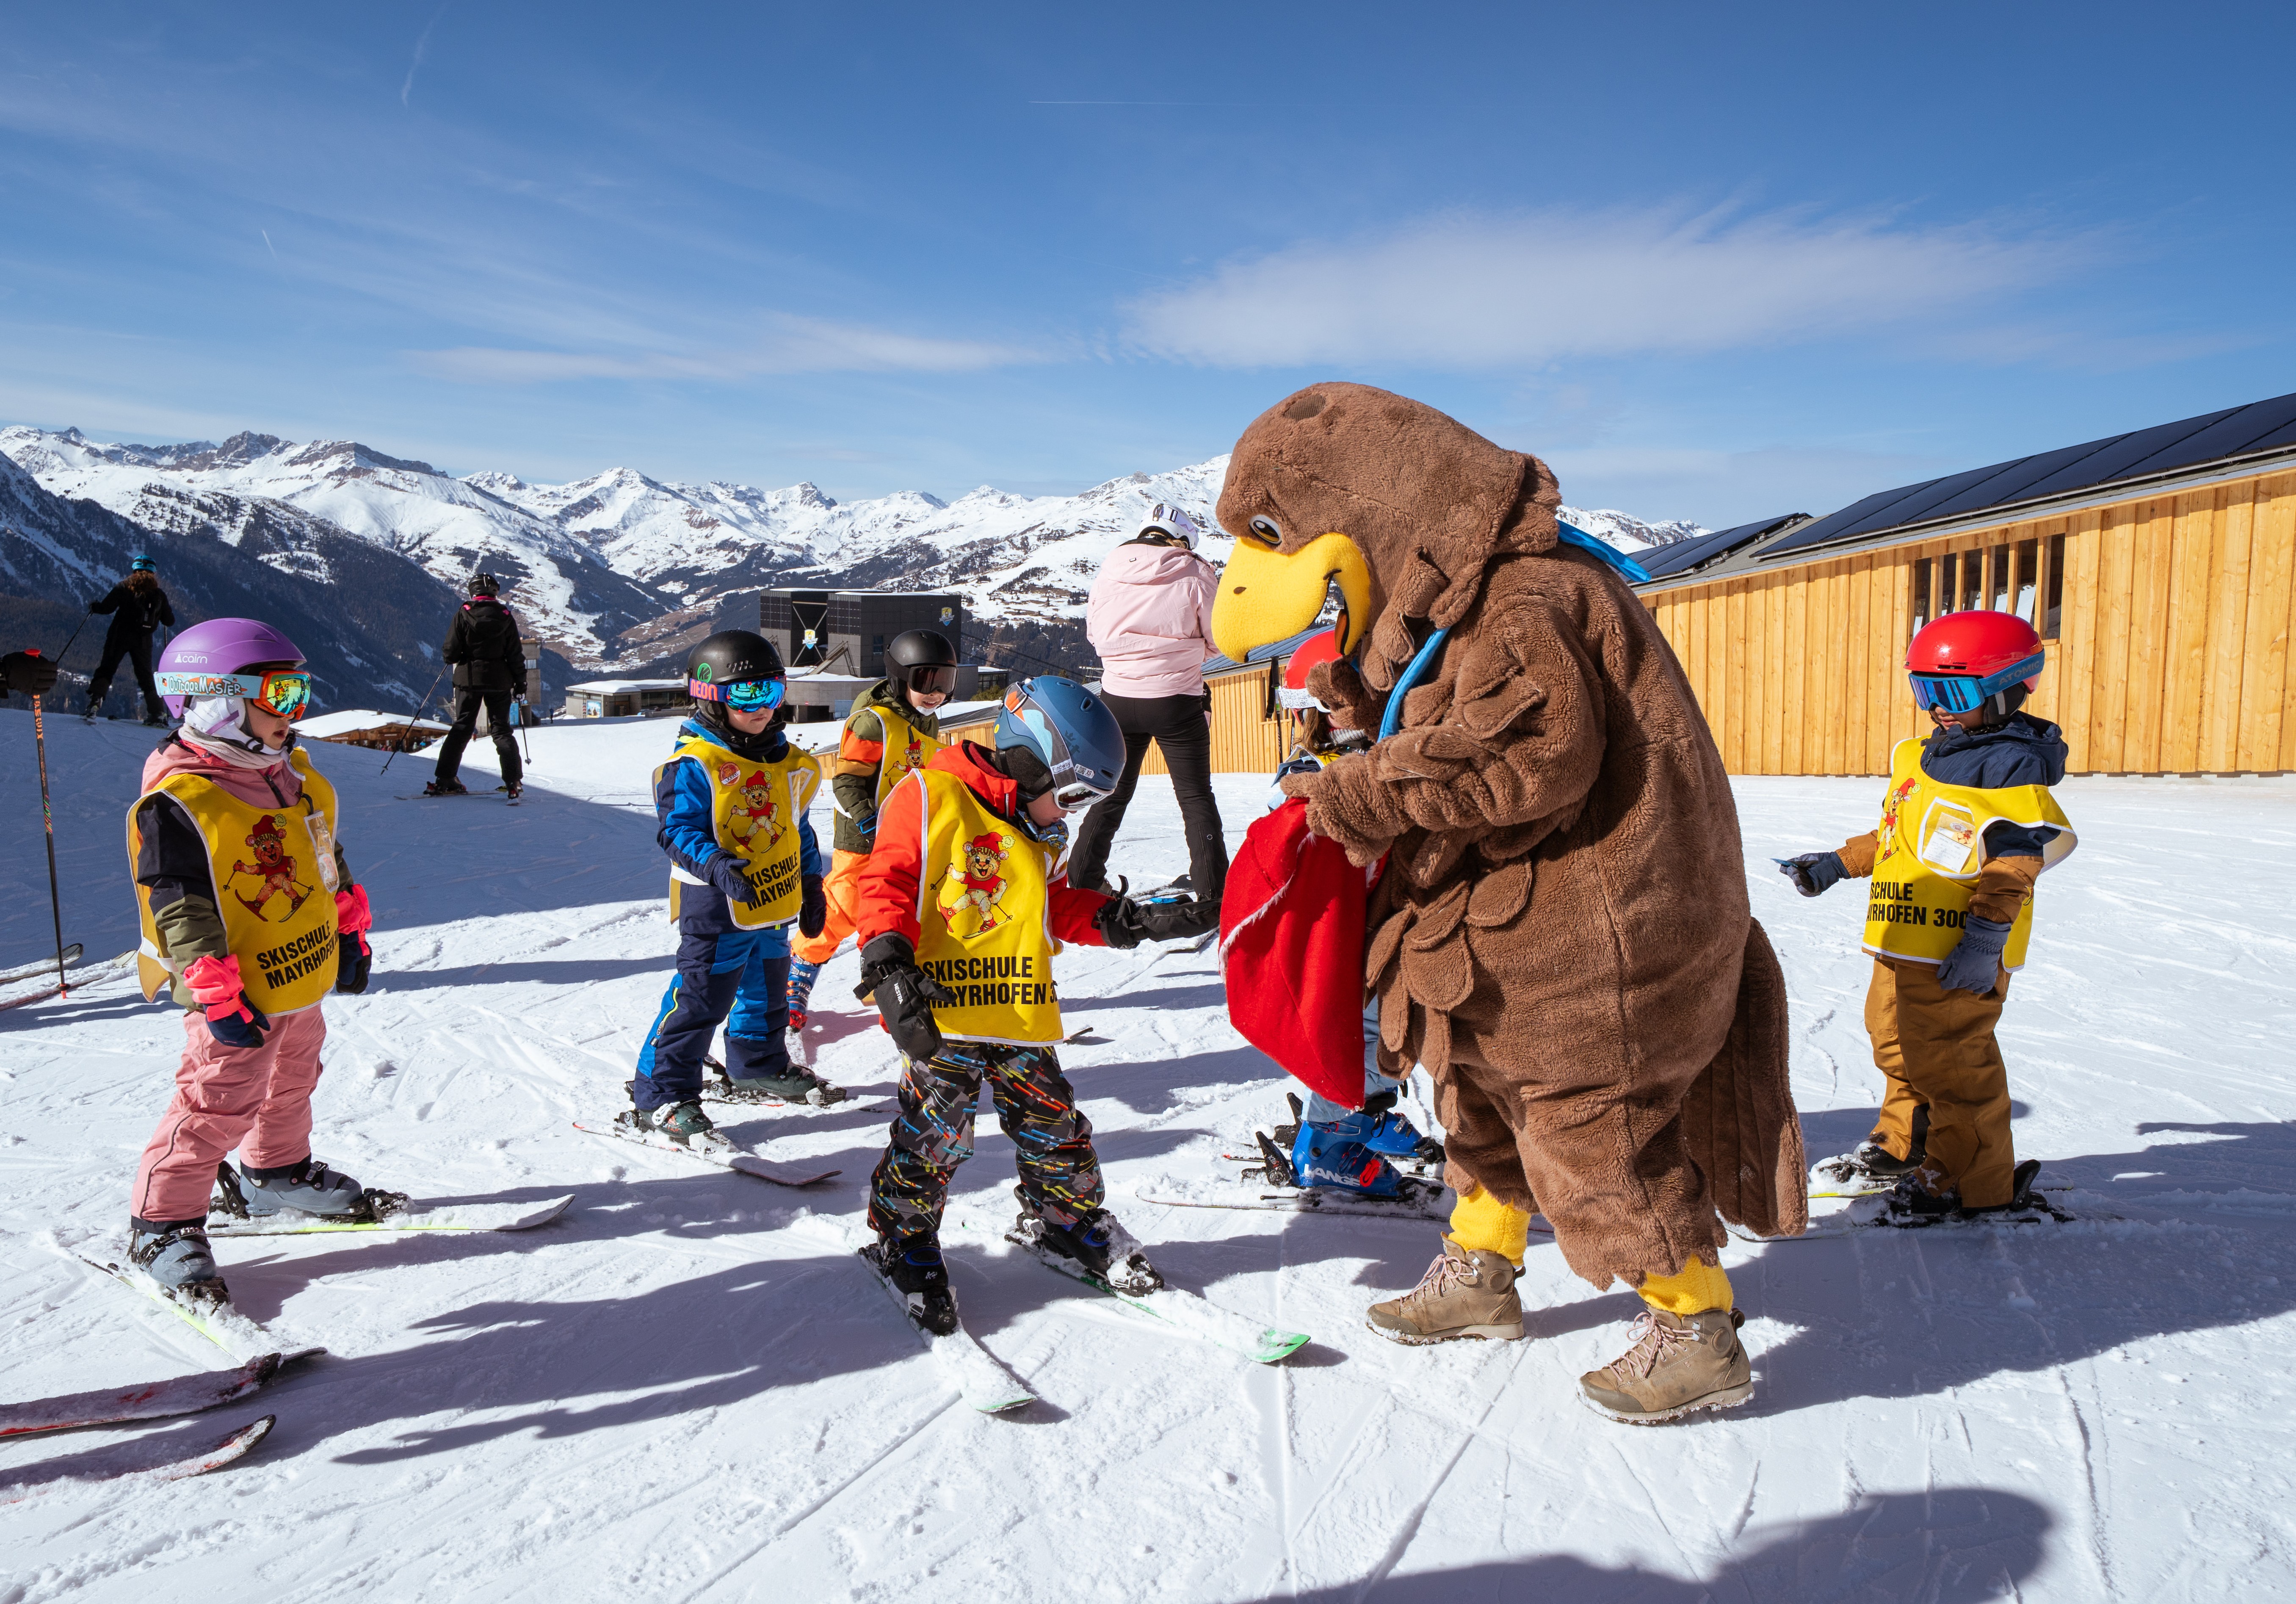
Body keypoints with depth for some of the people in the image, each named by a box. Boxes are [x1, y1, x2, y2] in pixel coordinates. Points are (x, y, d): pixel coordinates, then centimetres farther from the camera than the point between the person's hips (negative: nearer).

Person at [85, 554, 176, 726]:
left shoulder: (125, 587, -2)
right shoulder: (159, 594, 6)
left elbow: (107, 607, -9)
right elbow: (170, 622, 11)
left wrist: (94, 606, 13)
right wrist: (169, 610, 34)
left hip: (120, 636, -2)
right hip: (143, 640, 2)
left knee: (106, 670, 3)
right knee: (146, 677, 12)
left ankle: (94, 706, -13)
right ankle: (157, 714, 8)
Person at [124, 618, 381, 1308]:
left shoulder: (294, 775, 5)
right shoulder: (177, 804, -21)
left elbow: (327, 860, 17)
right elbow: (180, 909, -22)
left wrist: (351, 934, 18)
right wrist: (218, 996, -24)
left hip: (303, 974, 9)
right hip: (241, 991, -8)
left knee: (292, 1078, 23)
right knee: (218, 1103, -3)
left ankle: (276, 1174, 44)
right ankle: (161, 1223, 13)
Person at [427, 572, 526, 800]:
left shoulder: (463, 615, -6)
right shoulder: (505, 617, -4)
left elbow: (451, 653, -8)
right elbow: (516, 655, -2)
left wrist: (451, 656, 16)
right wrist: (521, 683, 7)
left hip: (469, 680, 0)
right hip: (499, 681, 0)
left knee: (462, 728, 11)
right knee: (502, 730, 5)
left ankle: (443, 780, 8)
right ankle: (514, 782, -6)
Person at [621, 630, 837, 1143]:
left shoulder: (787, 762, 9)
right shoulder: (693, 766, -15)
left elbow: (798, 826, 19)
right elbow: (679, 831, -19)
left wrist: (811, 884, 19)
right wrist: (716, 865, -36)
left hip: (775, 904, 8)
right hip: (716, 909, -8)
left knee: (767, 990, 22)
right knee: (699, 1000, -6)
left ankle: (758, 1068, 44)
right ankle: (659, 1100, 4)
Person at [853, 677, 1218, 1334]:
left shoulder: (1038, 833, 17)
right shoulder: (932, 798, -7)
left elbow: (1059, 907, 23)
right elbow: (888, 883, -11)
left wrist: (1137, 921, 12)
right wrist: (889, 966, -23)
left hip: (1023, 1016, 7)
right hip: (943, 1012, -6)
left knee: (1053, 1126, 12)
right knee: (936, 1134, -1)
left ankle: (1065, 1216, 35)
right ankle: (904, 1237, 21)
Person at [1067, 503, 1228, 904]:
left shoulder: (1110, 569, 0)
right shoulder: (1194, 572, -9)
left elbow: (1094, 633, 9)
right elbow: (1219, 639, -3)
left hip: (1117, 699, 3)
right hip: (1177, 702, -3)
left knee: (1111, 794, 17)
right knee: (1196, 797, 9)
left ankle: (1083, 881, 19)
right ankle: (1212, 889, 7)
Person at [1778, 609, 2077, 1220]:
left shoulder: (2011, 765, -11)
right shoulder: (1918, 758, 14)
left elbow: (2015, 864, -17)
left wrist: (1986, 937, -23)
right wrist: (1837, 865, 19)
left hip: (1962, 951, -9)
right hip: (1903, 941, 9)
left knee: (1952, 1063, -3)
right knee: (1898, 1046, 20)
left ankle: (1974, 1182, 11)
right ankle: (1902, 1150, 37)